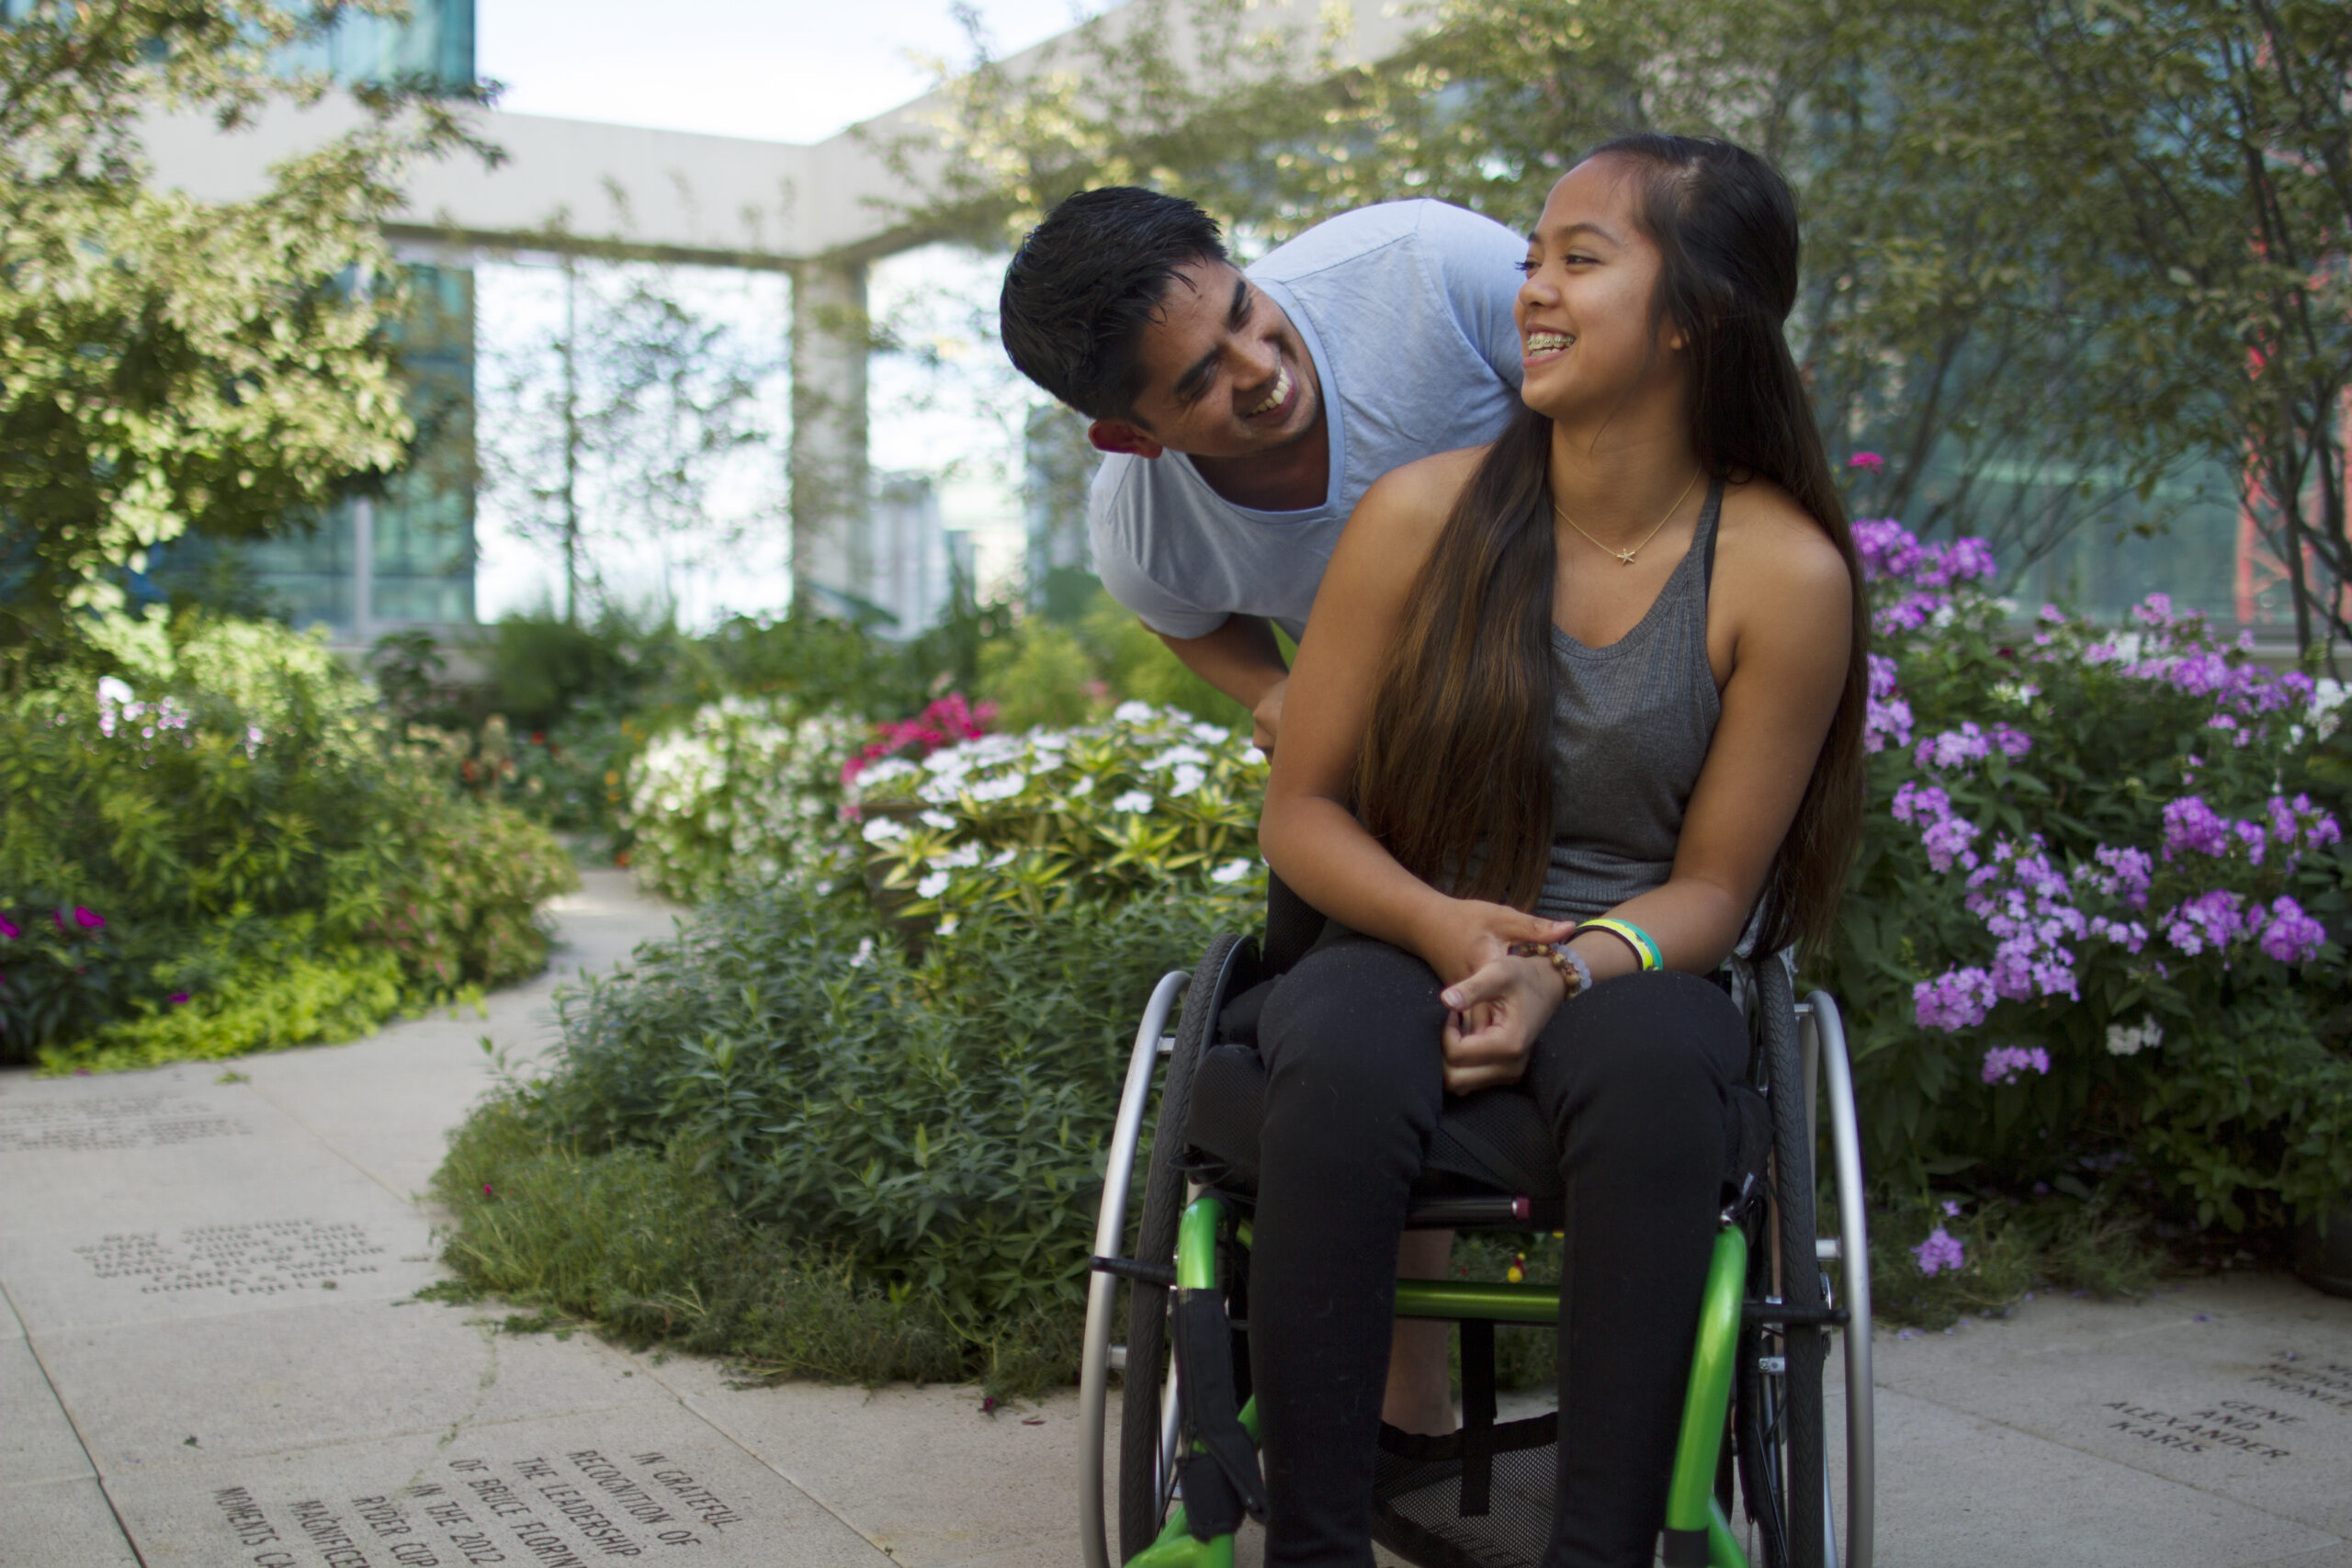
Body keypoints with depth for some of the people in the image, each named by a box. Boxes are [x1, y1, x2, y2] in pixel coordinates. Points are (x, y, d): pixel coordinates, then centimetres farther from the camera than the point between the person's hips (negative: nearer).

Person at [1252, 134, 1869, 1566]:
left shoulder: (1786, 574, -7)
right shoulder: (1423, 514, -4)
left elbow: (1712, 885, -1)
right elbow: (1301, 811, 2)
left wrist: (1565, 967, -21)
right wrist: (1442, 923, -17)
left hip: (1634, 967, 0)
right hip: (1408, 944, 1)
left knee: (1658, 1069, -36)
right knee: (1335, 1059, -34)